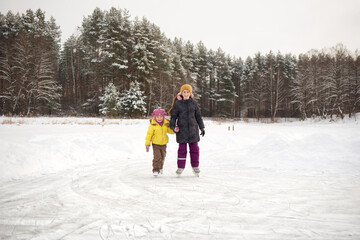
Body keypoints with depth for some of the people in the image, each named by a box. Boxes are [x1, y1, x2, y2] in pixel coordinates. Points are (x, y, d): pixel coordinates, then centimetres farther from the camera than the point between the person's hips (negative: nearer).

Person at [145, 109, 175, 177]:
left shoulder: (166, 124, -3)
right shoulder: (152, 125, -13)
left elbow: (170, 131, 9)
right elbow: (149, 134, -8)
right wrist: (147, 144, -8)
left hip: (163, 144, 4)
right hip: (155, 144, -4)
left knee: (162, 157, 18)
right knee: (157, 157, -15)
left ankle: (160, 168, 41)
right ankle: (156, 170, -5)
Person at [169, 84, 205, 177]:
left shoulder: (194, 103, 6)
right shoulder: (178, 104, 0)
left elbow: (198, 116, 12)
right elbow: (173, 116, 4)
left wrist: (202, 127, 11)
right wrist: (173, 126, -9)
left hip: (193, 129, 2)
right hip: (181, 130, -2)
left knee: (194, 148, 7)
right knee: (182, 149, 1)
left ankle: (195, 166, 21)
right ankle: (180, 167, 11)